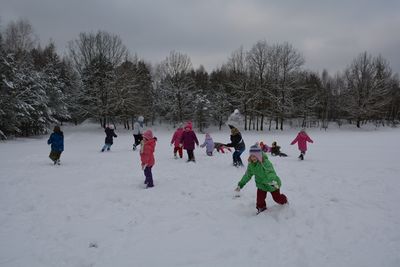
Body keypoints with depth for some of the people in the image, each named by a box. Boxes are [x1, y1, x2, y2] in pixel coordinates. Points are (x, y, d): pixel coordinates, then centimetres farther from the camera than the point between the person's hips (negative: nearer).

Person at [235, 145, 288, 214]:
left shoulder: (265, 162, -32)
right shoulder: (251, 165, -12)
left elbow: (270, 172, -47)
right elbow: (247, 176, -1)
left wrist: (273, 181, -67)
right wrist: (240, 185, -1)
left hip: (272, 184, -4)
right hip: (261, 184, 4)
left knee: (277, 198, 12)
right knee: (260, 199, -4)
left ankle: (284, 201, 46)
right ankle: (261, 208, 27)